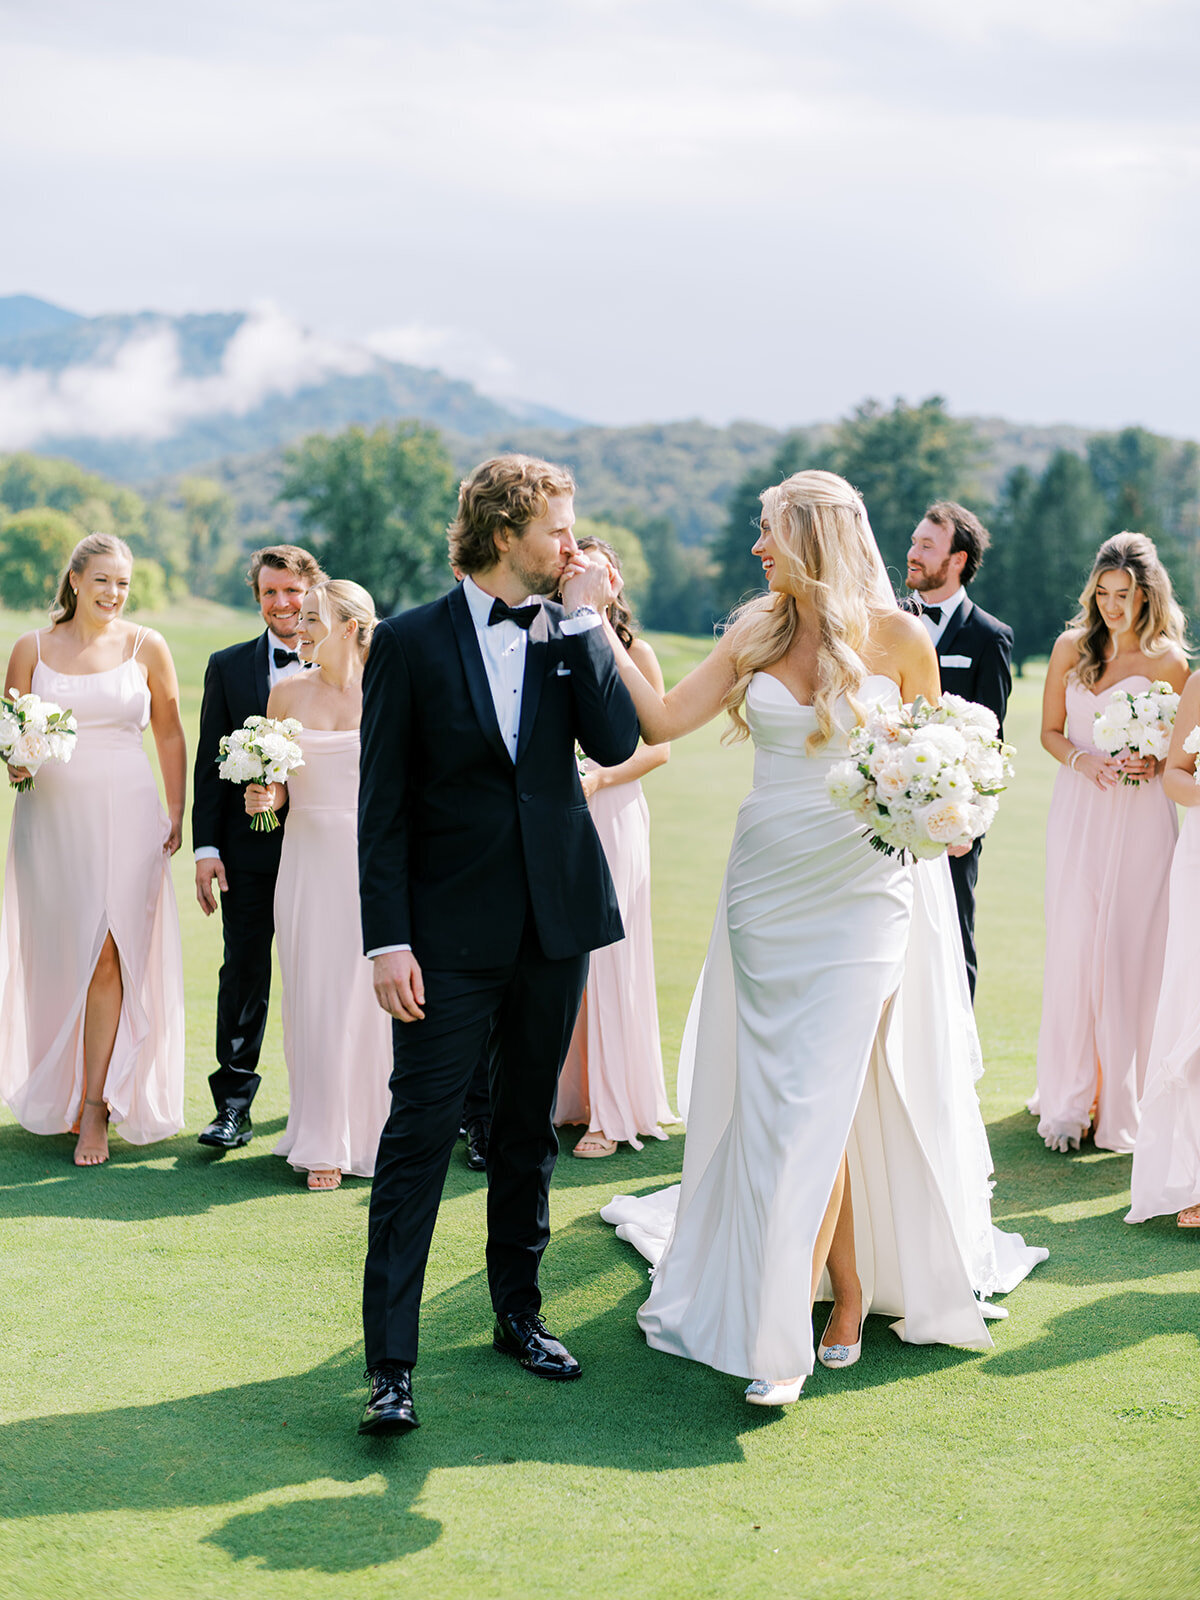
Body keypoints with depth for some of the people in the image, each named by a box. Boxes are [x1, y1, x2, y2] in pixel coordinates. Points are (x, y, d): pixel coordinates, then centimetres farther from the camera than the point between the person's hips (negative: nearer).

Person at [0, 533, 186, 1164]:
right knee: (56, 958, 6)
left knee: (108, 956, -9)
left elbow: (170, 735, 9)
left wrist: (175, 816, 5)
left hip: (126, 815, -1)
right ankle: (58, 1093, 23)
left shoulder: (146, 647, 4)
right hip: (51, 817, 1)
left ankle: (95, 1109, -5)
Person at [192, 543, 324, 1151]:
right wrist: (206, 846, -2)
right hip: (249, 849, 1)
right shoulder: (228, 666, 7)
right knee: (244, 974, 4)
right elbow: (209, 762, 5)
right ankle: (233, 1105, 11)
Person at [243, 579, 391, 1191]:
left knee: (369, 997, 0)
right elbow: (279, 785, 13)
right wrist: (264, 798, -9)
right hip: (309, 859, 3)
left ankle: (376, 1133, 14)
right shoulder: (287, 693, 6)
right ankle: (325, 1142, 13)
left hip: (374, 858, -2)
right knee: (314, 998, 3)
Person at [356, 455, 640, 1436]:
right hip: (451, 931, -4)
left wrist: (584, 620, -10)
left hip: (556, 920, 4)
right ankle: (391, 1363, -3)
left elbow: (619, 742, -11)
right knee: (420, 1134, -6)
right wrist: (388, 939, -11)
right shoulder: (412, 642, -4)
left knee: (530, 1126, 15)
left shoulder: (574, 632, 6)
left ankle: (519, 1311, 29)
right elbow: (384, 805, -5)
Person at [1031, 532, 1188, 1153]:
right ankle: (1070, 1098, 8)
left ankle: (1124, 1102, 10)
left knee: (1131, 952, -1)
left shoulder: (1168, 662, -1)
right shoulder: (1071, 647, 4)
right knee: (1073, 946, -1)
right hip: (1079, 813, 1)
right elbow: (1050, 731, 10)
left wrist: (1153, 763, -13)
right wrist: (1083, 759, -10)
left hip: (1141, 817, -1)